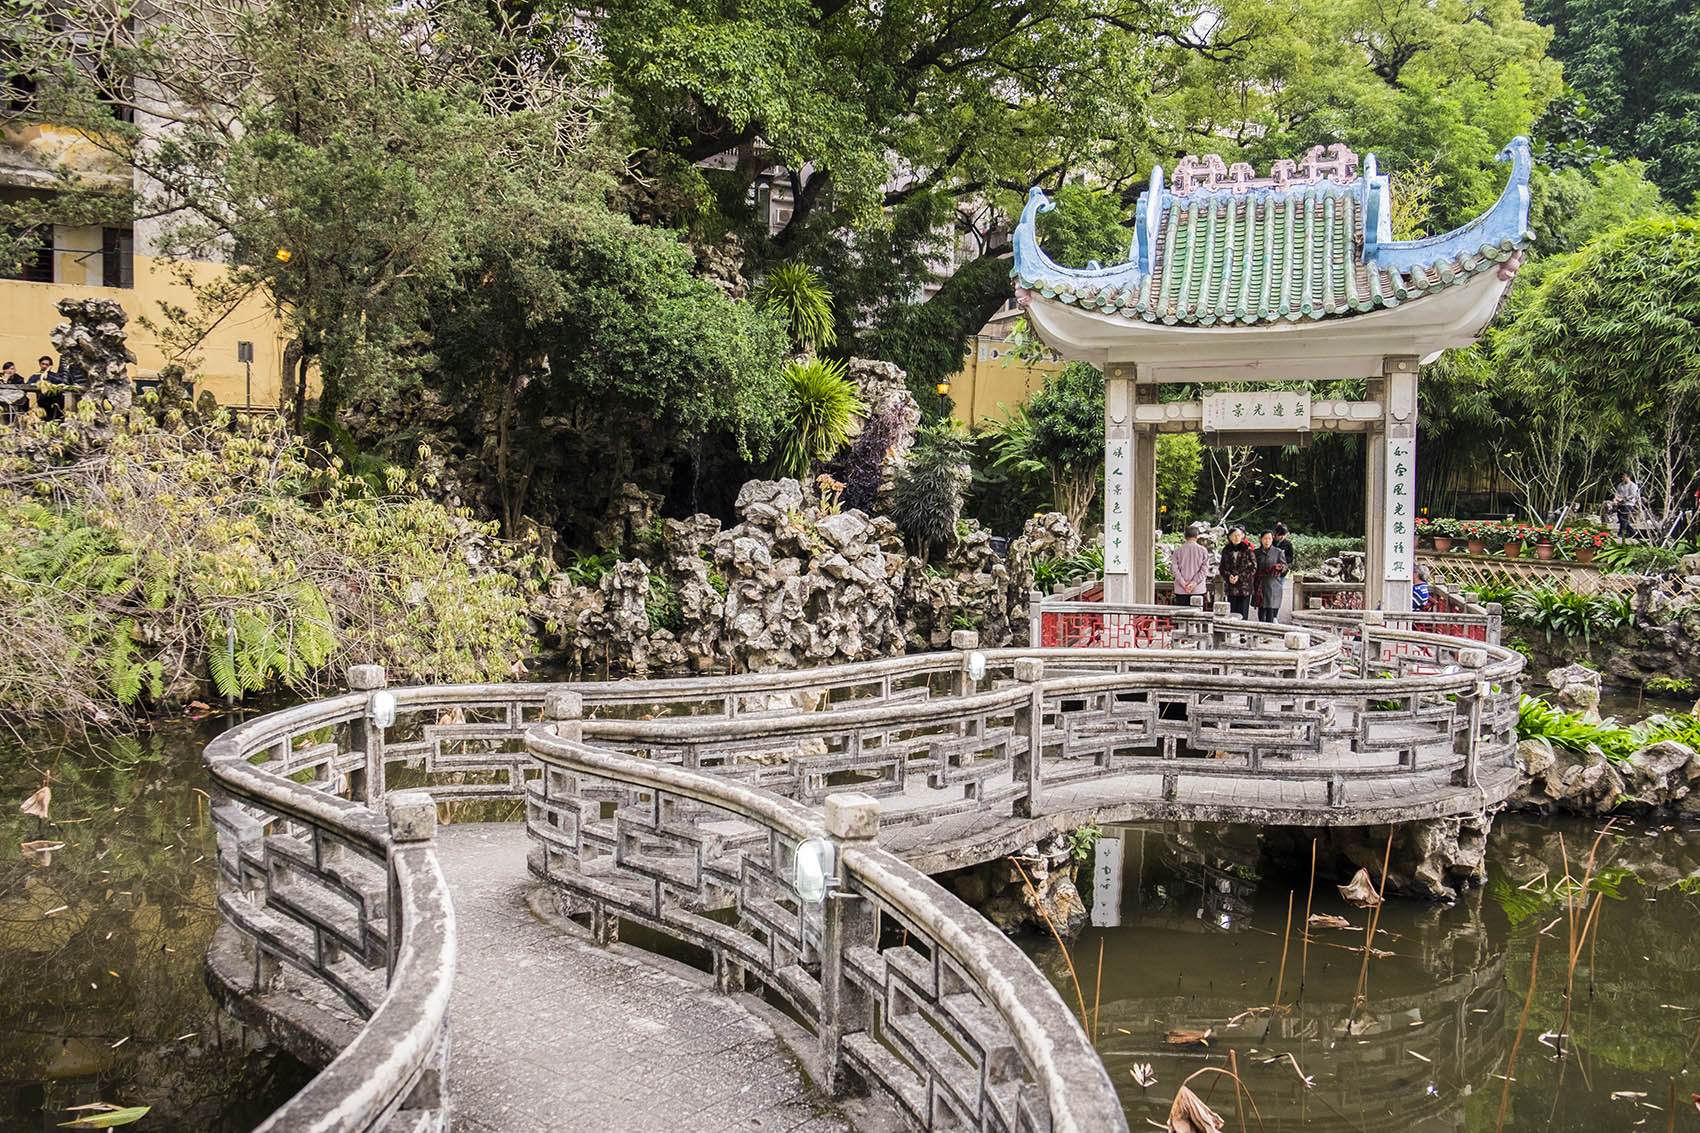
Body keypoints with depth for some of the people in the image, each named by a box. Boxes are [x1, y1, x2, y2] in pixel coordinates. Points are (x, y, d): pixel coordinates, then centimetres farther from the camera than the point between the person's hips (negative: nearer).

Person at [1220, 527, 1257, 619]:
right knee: (1231, 611, 3)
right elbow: (1222, 567, 10)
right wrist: (1228, 576, -10)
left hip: (1245, 585, -3)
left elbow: (1253, 567, -3)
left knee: (1243, 613, -2)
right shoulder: (1226, 550, 9)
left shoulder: (1248, 550, -1)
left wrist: (1239, 576, -11)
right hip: (1231, 586, 3)